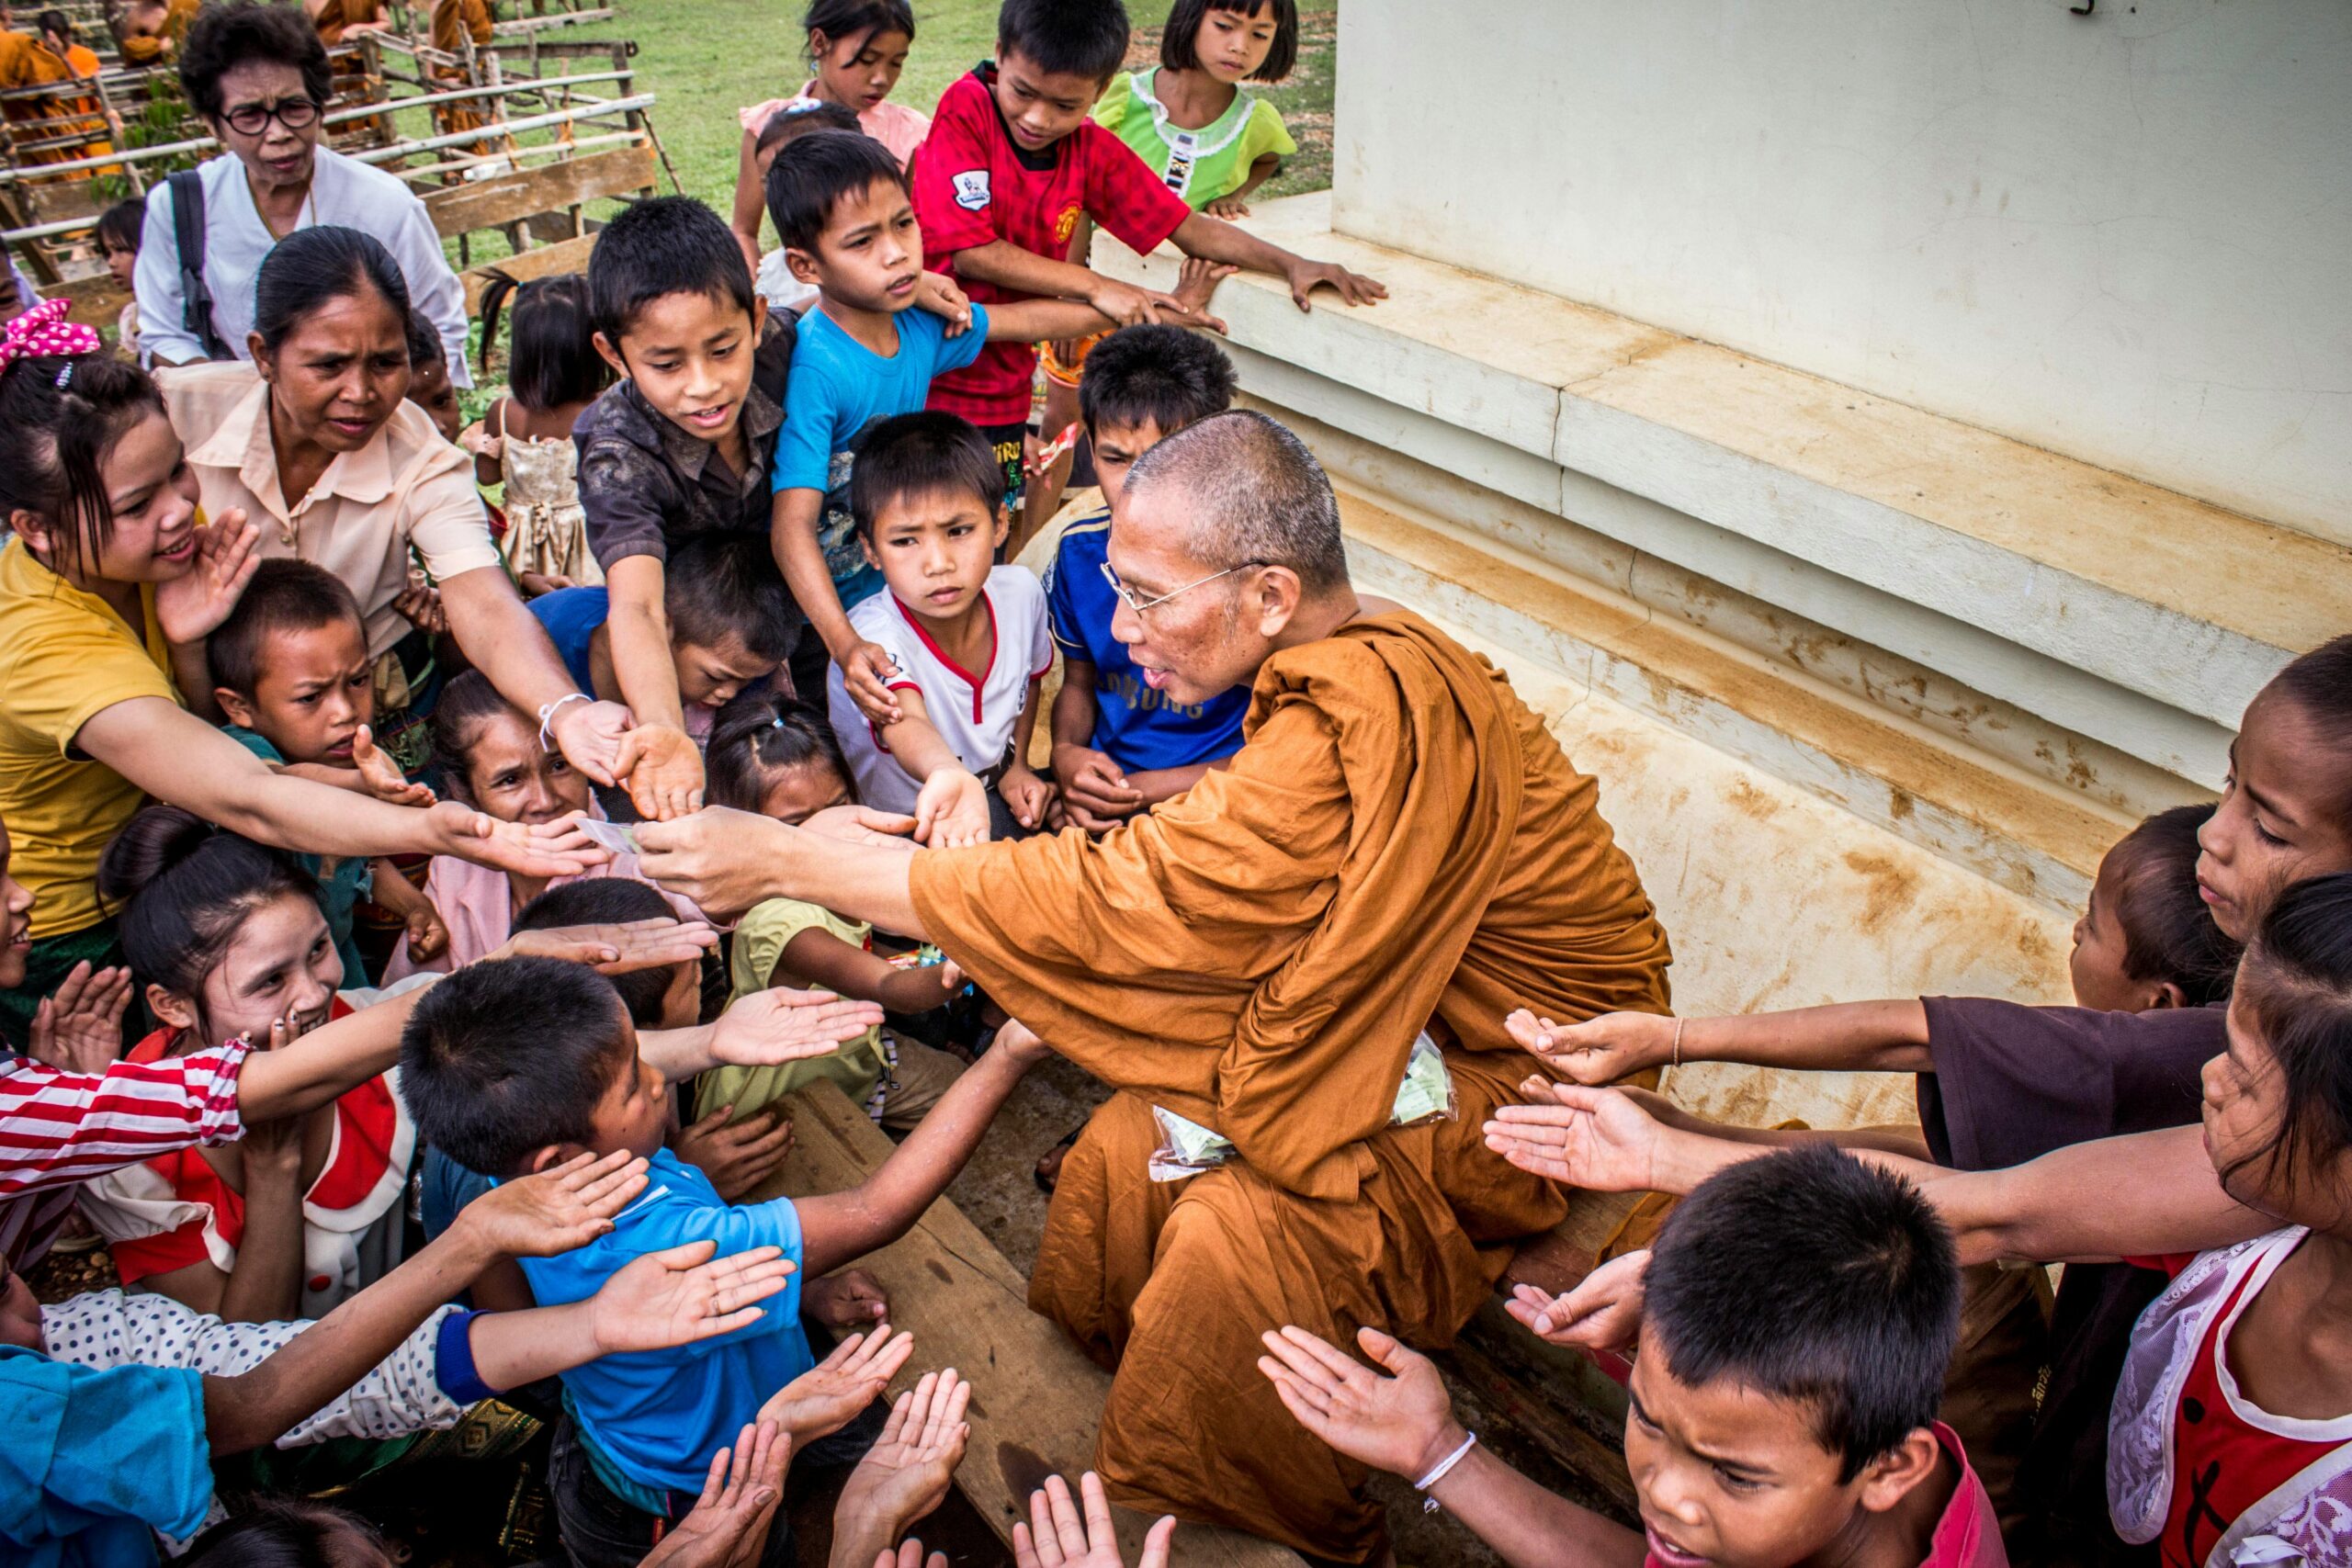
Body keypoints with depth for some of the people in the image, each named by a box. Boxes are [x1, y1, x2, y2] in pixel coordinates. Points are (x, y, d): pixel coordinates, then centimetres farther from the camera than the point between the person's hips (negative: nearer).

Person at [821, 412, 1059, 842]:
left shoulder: (1021, 592, -8)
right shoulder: (874, 638, -27)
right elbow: (905, 724, -48)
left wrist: (1018, 765, 8)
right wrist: (949, 777, -68)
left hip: (1001, 807, 6)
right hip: (896, 834, -6)